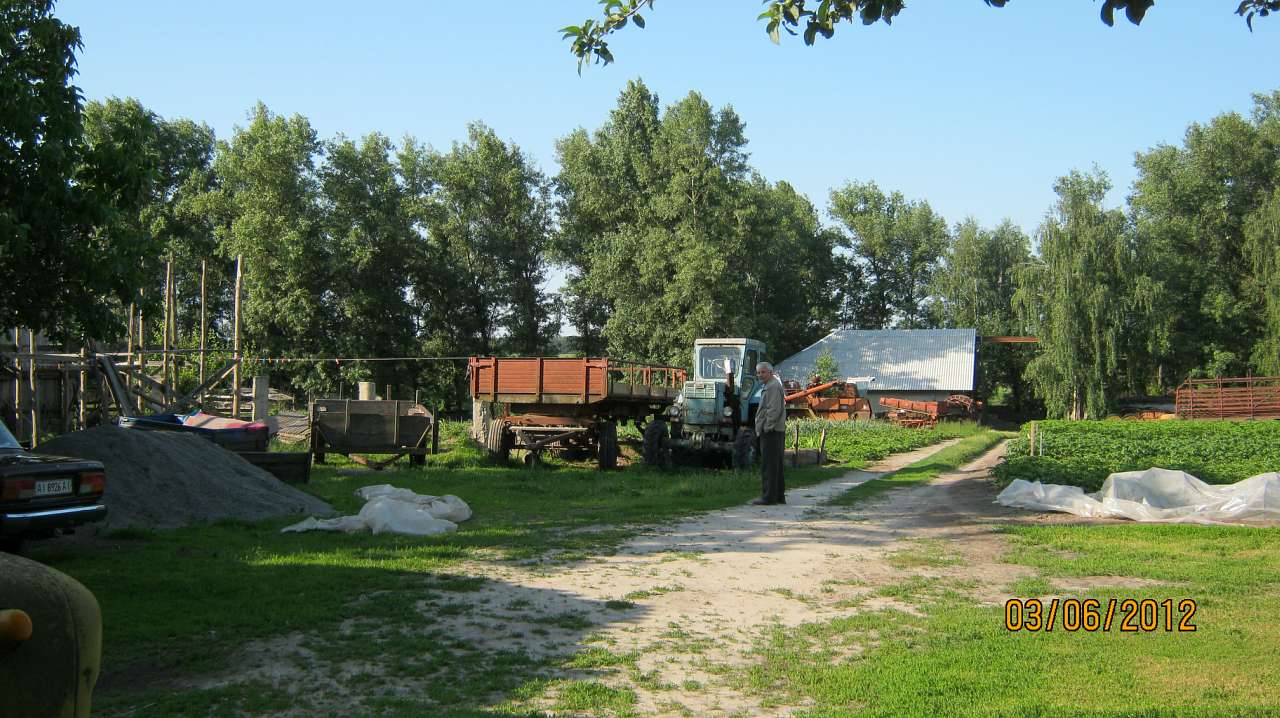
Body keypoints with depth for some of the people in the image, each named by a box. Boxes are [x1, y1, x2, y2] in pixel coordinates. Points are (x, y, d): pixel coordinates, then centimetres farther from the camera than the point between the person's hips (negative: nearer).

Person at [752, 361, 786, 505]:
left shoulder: (772, 387, -14)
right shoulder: (774, 384, 21)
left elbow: (774, 410, -22)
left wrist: (767, 427, -20)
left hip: (770, 432, -11)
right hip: (777, 430, 11)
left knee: (768, 465, -9)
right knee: (776, 465, 15)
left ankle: (768, 497, -9)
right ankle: (779, 495, 20)